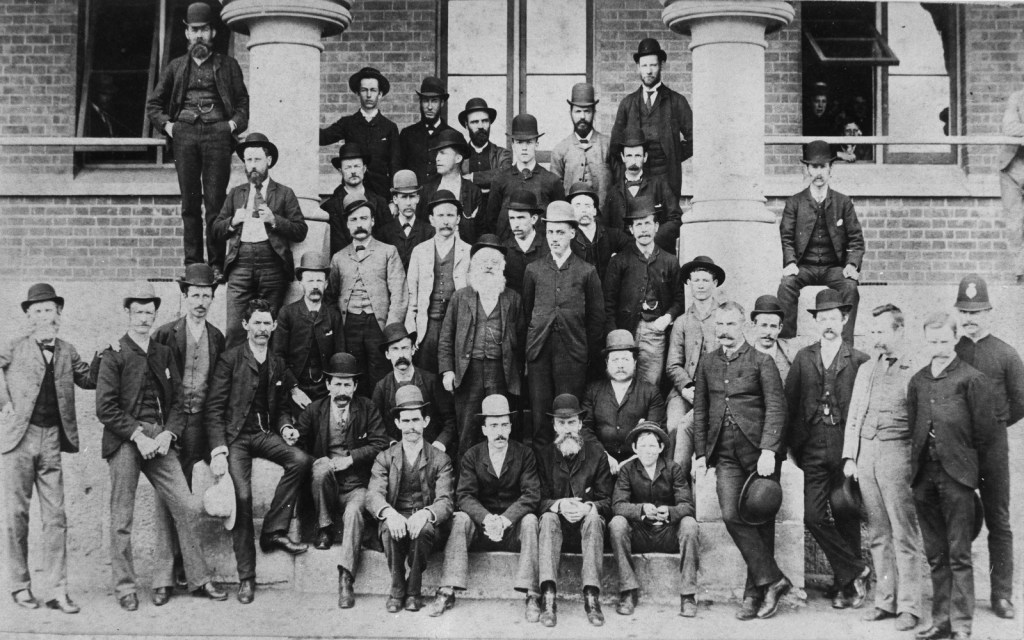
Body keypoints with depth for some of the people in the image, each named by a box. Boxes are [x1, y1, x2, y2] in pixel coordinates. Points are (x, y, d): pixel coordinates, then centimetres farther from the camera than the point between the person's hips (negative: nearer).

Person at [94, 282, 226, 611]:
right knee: (122, 517, 0)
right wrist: (138, 436, -13)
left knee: (186, 507, -1)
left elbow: (178, 400, 13)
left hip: (160, 438, 4)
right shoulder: (113, 356, 0)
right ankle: (125, 587, 11)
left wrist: (167, 434, -3)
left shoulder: (163, 354, 15)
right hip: (124, 440, -4)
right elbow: (105, 407, -7)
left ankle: (199, 579, 8)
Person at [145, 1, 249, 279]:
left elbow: (243, 102, 13)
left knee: (215, 201, -8)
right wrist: (166, 124, 6)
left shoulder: (227, 65, 15)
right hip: (184, 133, 2)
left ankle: (216, 264, -7)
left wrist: (234, 123, -3)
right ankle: (192, 264, 0)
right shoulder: (176, 66, 18)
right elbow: (153, 104, 22)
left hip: (217, 132, -2)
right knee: (190, 203, -1)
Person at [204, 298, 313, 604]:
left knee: (301, 460, -25)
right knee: (242, 497, -20)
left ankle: (274, 530, -14)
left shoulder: (278, 365, 15)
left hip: (265, 433, 4)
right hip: (235, 436, -4)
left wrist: (286, 426, 2)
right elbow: (214, 407, -4)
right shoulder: (231, 359, -1)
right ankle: (246, 577, -9)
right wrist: (218, 450, -14)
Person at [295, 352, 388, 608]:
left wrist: (350, 459, -14)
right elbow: (297, 445, 2)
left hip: (357, 485, -1)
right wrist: (318, 461, -16)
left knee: (354, 511, -32)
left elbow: (380, 444, -2)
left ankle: (346, 578, -36)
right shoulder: (314, 411, 6)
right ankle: (325, 529, -14)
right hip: (326, 484, 1)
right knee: (322, 468, -33)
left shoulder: (367, 409, 6)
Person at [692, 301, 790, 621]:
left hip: (759, 453, -3)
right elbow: (700, 411, 17)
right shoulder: (707, 364, 12)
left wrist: (768, 451, -18)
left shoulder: (761, 361, -1)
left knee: (760, 520, 0)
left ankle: (755, 593, 7)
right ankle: (772, 580, -6)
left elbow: (776, 408, -8)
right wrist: (701, 454, 12)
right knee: (732, 516, -12)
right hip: (725, 454, 3)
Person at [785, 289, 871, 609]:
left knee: (846, 518, 3)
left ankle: (845, 585, 13)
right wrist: (793, 445, 6)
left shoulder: (859, 361, 2)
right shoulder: (803, 358, 10)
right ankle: (856, 570, 4)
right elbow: (789, 402, 10)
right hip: (814, 450, 2)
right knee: (814, 516, -8)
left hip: (847, 449, -2)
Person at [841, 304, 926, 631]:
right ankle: (885, 601, 16)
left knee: (904, 534, -4)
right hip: (865, 453, 6)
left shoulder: (916, 371, -4)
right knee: (878, 534, 9)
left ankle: (909, 606, 1)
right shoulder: (866, 369, 16)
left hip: (897, 452, -6)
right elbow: (853, 416, 19)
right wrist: (849, 456, 11)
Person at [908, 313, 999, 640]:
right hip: (924, 476, 5)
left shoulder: (972, 379, -4)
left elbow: (986, 430, -2)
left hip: (956, 477, -5)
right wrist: (918, 464, 12)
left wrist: (969, 467, 5)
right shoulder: (917, 382, 11)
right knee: (935, 554, 11)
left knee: (959, 554, -3)